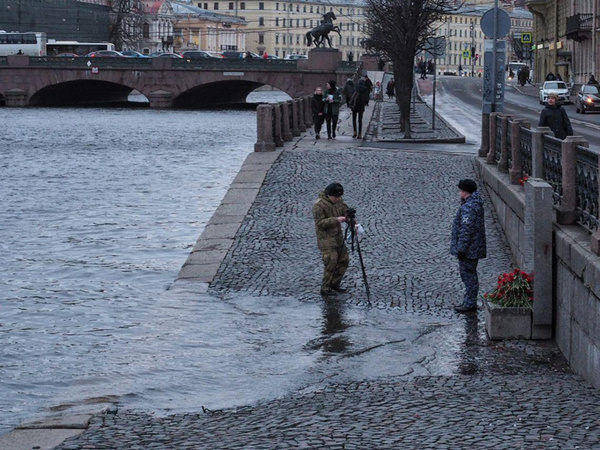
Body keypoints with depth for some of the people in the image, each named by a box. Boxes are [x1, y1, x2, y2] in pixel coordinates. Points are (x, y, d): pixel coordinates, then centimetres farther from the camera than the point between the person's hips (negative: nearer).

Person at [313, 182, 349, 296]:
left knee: (344, 260, 12)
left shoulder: (339, 201, 5)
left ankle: (335, 284, 26)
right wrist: (336, 220, -30)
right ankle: (325, 289, 1)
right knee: (331, 263, -10)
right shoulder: (319, 205, -18)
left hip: (338, 238, 8)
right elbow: (320, 223, -22)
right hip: (326, 239, -8)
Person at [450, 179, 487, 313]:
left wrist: (461, 249, -20)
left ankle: (470, 304, 2)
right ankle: (469, 302, 25)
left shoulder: (468, 208, -22)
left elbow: (466, 230, -24)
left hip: (468, 250, -11)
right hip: (474, 248, 11)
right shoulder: (476, 204, 12)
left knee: (468, 274, -3)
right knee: (469, 274, 17)